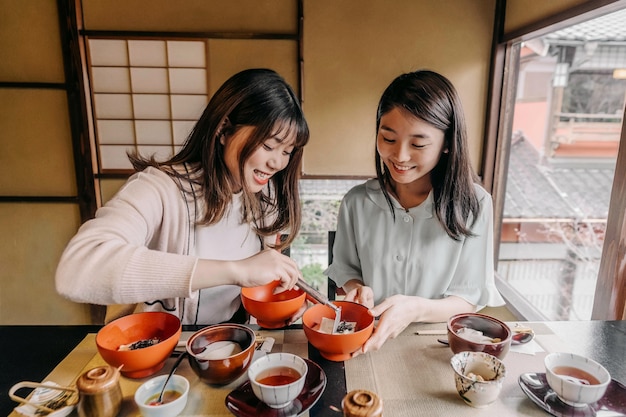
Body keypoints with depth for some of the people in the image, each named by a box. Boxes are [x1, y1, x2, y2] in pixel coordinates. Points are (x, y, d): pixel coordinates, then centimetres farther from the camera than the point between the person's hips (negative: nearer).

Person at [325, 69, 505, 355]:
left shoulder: (473, 205, -9)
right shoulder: (357, 202, -3)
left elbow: (468, 301, -6)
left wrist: (416, 309, -24)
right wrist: (358, 289, -14)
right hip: (371, 345, 1)